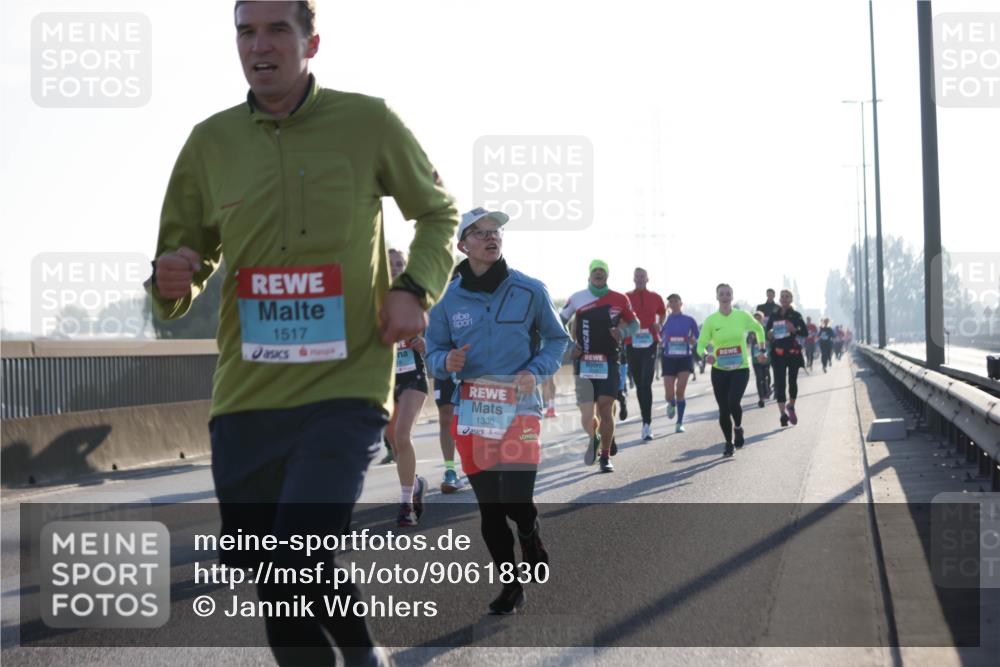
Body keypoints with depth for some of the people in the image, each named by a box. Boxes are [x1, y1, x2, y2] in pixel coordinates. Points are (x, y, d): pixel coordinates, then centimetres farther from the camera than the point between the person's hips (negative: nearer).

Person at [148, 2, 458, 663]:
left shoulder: (368, 123, -1)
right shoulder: (211, 142, 6)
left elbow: (439, 212, 14)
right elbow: (189, 258, 13)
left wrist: (416, 288, -4)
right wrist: (172, 282, -11)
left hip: (345, 389, -3)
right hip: (246, 396, 4)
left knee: (302, 565, -18)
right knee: (273, 591, 10)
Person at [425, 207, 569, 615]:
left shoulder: (530, 291, -3)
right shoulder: (449, 299, 1)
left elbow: (557, 339, 8)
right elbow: (434, 350, 10)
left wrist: (537, 370, -10)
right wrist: (447, 361, -13)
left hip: (520, 408, -2)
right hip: (472, 412, 2)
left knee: (517, 503, -10)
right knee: (489, 507, 8)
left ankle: (535, 552, 25)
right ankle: (511, 586, 25)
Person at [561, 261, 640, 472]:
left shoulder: (620, 300, 3)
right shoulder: (577, 298, 2)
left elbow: (634, 323, 15)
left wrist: (622, 332, -6)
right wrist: (569, 345, -2)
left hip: (609, 361, 0)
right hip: (584, 362, 0)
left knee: (605, 408, -9)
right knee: (587, 415, 0)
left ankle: (606, 456, 1)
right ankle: (594, 439, 33)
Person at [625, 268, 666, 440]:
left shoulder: (655, 298, 7)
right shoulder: (626, 298, 5)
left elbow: (662, 313, 23)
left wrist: (659, 325, 5)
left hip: (650, 344, -1)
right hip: (632, 345, 1)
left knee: (646, 384, -14)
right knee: (639, 384, 9)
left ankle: (647, 424, -16)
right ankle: (646, 421, 22)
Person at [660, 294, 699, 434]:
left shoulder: (689, 320, 1)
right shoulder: (665, 320, 2)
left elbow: (698, 339, 8)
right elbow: (659, 338, 6)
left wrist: (693, 341, -13)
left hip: (684, 359, -1)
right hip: (668, 359, 1)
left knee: (680, 392, -9)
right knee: (669, 394, -4)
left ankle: (680, 423, 4)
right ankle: (671, 404, 34)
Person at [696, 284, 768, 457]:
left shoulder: (743, 316, -3)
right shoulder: (710, 320, -4)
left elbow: (759, 329, 16)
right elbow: (701, 344, -5)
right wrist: (706, 355, -26)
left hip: (741, 369, -1)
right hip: (719, 370, 1)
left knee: (733, 402, -22)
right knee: (723, 409, 3)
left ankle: (738, 428, 10)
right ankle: (729, 443, 22)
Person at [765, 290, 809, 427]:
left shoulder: (795, 315, 2)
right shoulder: (774, 315, 7)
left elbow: (805, 332, 0)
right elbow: (766, 330, 15)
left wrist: (794, 330, -18)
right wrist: (769, 336, -7)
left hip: (793, 351, -1)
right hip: (778, 352, 1)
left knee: (792, 381, 8)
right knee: (779, 382, -9)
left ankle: (791, 406, 31)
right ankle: (783, 413, -11)